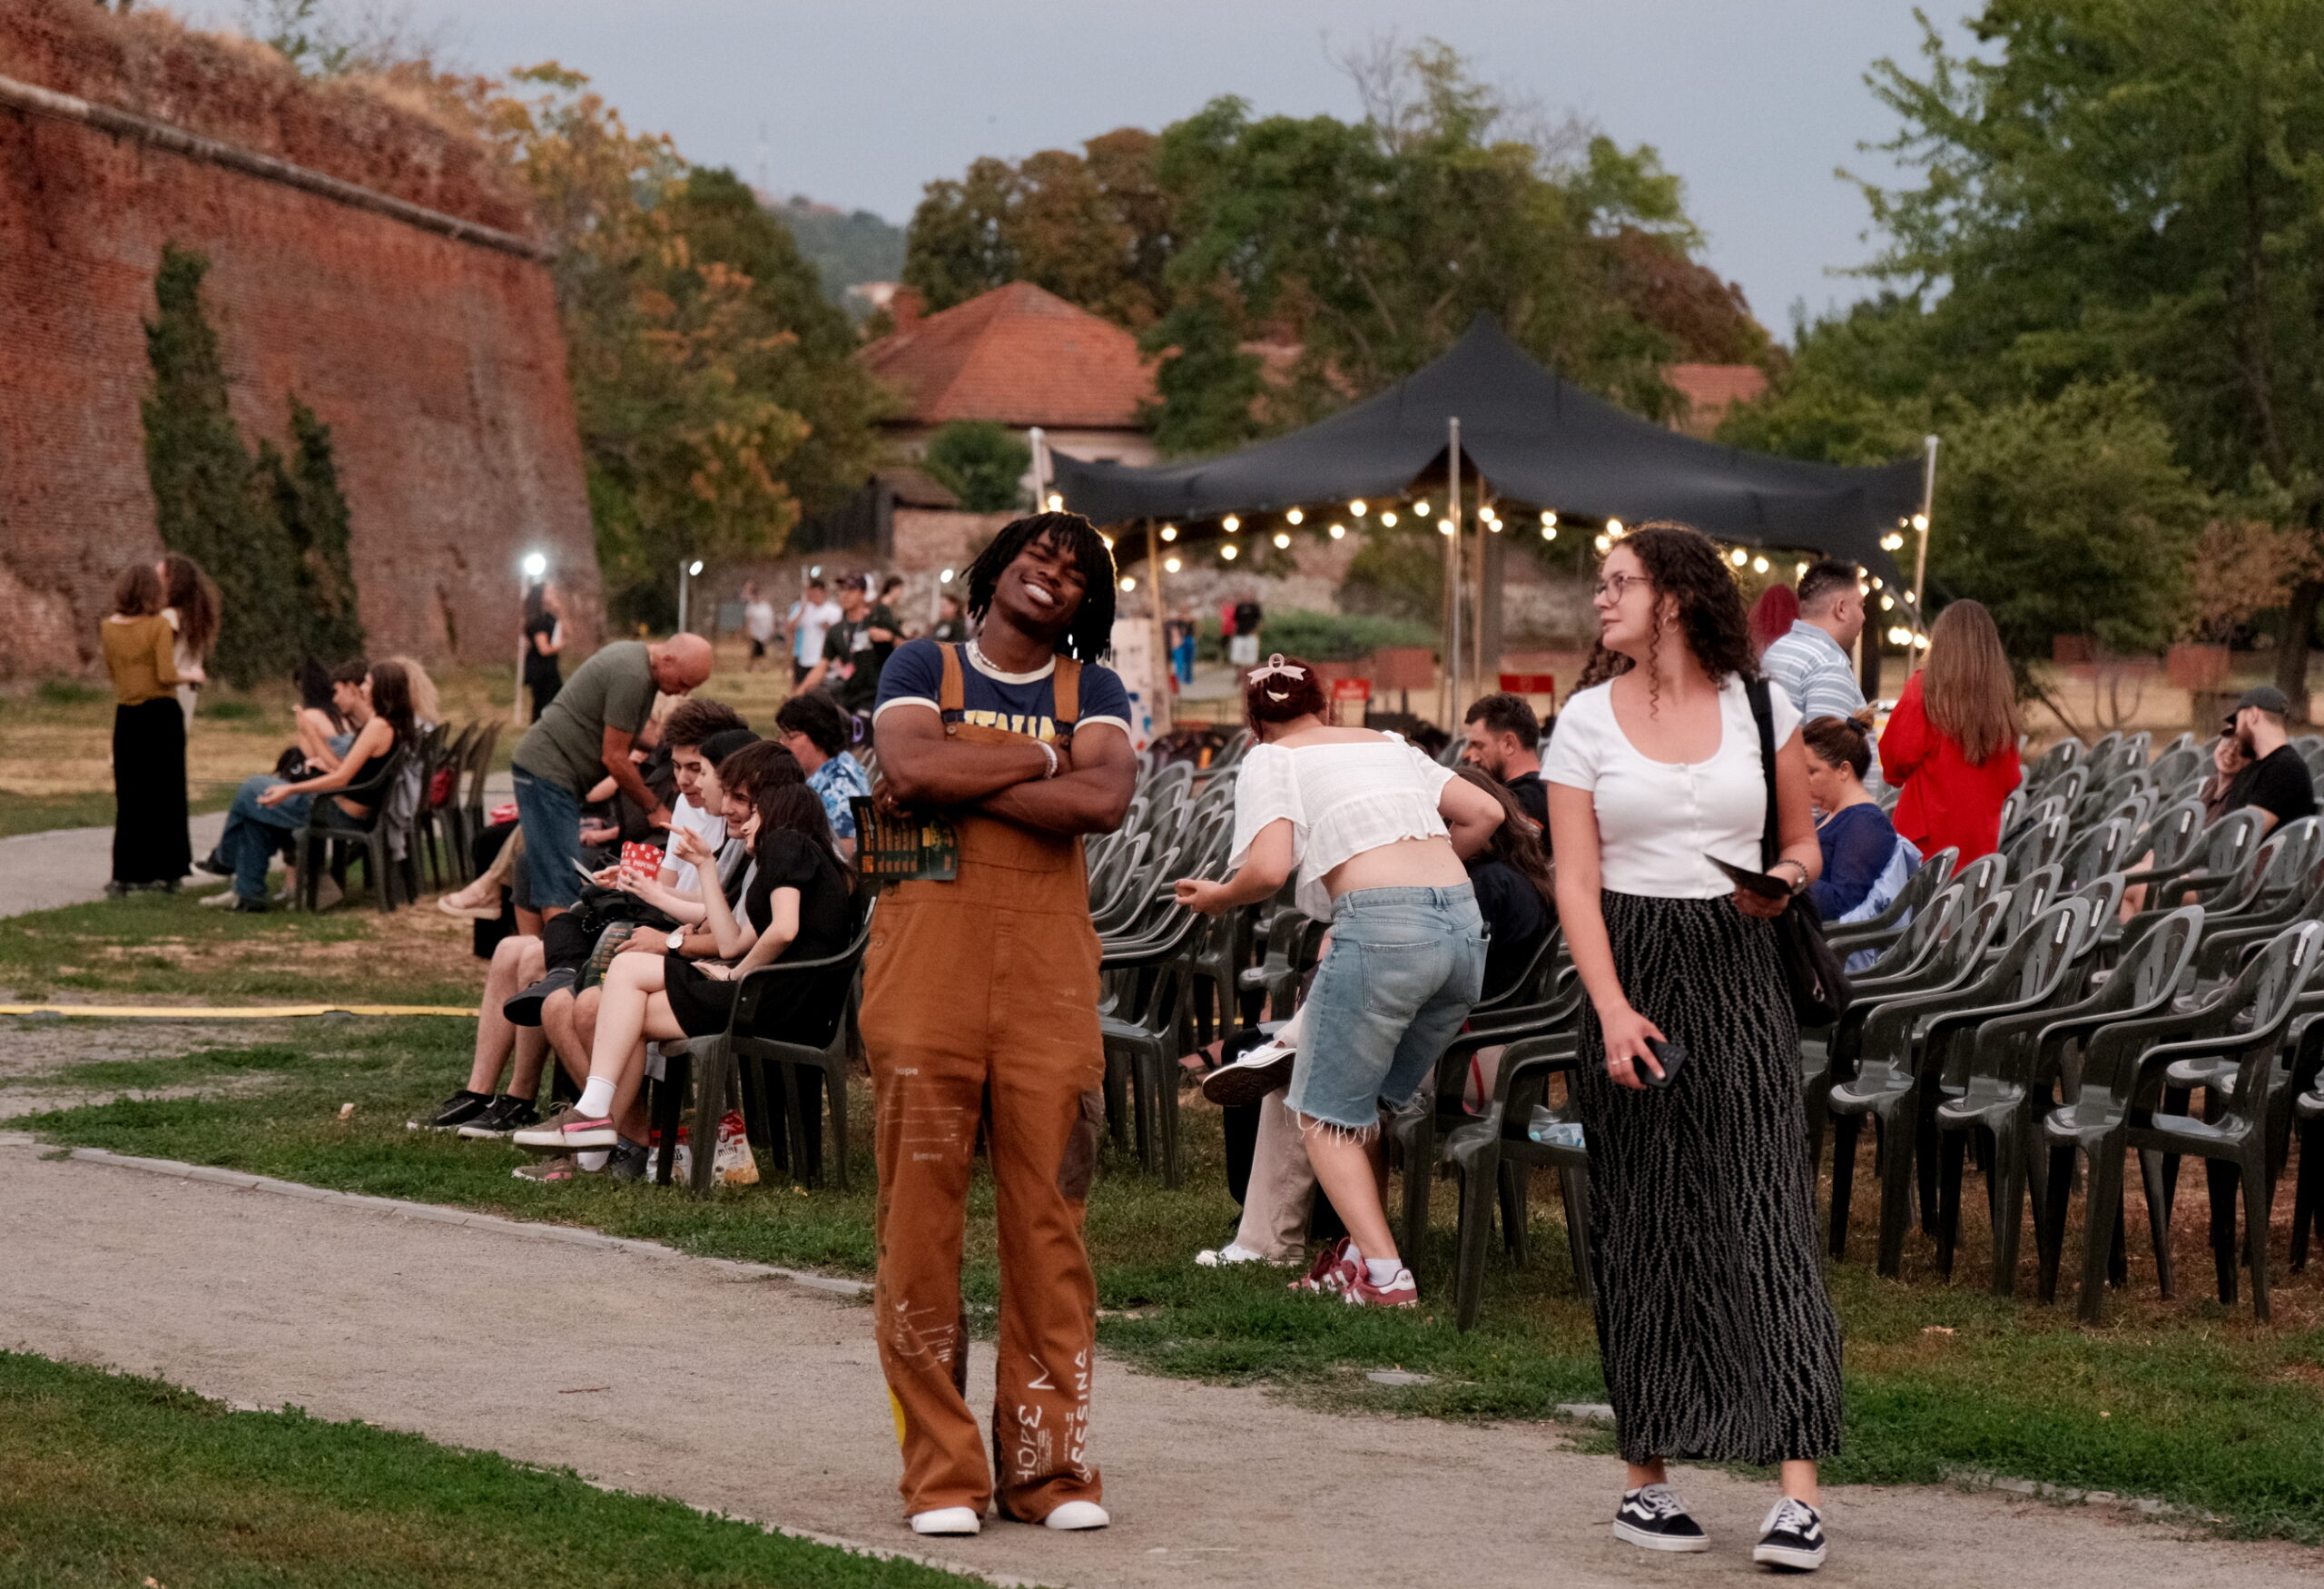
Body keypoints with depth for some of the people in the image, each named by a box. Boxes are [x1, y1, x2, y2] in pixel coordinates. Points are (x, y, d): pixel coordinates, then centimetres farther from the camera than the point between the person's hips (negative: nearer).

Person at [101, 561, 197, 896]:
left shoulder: (108, 628, 2)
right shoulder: (159, 625, -11)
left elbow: (113, 671, 12)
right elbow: (166, 675, -17)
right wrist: (190, 674, 1)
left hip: (126, 717, 4)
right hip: (161, 714, -4)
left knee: (129, 797, 9)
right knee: (166, 794, 7)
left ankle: (125, 874, 3)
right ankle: (164, 871, 10)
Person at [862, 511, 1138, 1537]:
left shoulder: (1092, 691, 13)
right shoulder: (922, 670, 10)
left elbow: (1106, 800, -6)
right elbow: (911, 768, -10)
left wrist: (961, 784, -6)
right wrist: (1043, 760, -2)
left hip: (1047, 970, 1)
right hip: (928, 961, -1)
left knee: (1049, 1220, -1)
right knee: (921, 1220, -3)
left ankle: (1048, 1465, 6)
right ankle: (940, 1473, 2)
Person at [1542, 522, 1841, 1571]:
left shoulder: (1762, 708, 5)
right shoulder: (1587, 720, 4)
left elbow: (1803, 844, 15)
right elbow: (1575, 879, -2)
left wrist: (1782, 879, -9)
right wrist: (1613, 1009, -14)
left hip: (1738, 972, -1)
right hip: (1630, 968, 1)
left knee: (1766, 1217, -9)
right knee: (1642, 1229, 5)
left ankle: (1797, 1493, -13)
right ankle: (1647, 1479, 16)